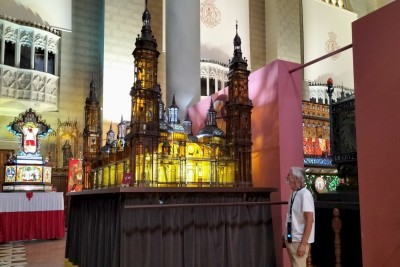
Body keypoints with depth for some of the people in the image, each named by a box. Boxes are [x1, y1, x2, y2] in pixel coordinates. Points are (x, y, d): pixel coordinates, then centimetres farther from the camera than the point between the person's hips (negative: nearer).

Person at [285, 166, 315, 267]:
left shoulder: (305, 194, -16)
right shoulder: (293, 194, 6)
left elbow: (310, 220, -18)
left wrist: (303, 243, -19)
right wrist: (287, 238, 13)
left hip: (299, 241, -7)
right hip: (290, 239, 7)